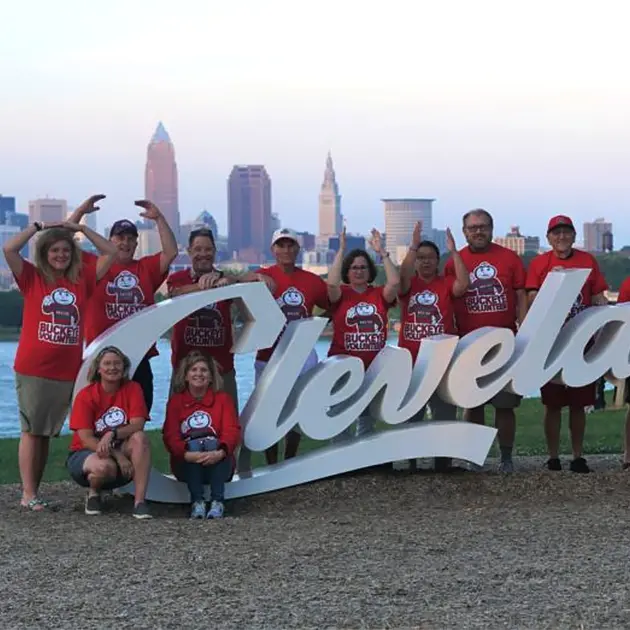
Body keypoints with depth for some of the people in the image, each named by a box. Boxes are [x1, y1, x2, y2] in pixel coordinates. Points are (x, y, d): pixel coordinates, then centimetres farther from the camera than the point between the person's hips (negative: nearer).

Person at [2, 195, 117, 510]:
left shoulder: (82, 280, 9)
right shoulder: (32, 278, 2)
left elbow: (110, 253, 11)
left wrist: (81, 227, 7)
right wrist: (39, 226, -4)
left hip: (67, 370, 3)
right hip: (32, 369, -3)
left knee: (47, 432, 9)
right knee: (31, 430, -1)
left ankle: (34, 490, 14)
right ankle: (28, 494, 0)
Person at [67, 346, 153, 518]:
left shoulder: (133, 389, -5)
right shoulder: (85, 396, -12)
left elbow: (137, 425, -16)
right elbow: (86, 439, -17)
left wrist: (112, 434, -35)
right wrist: (118, 456, -27)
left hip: (121, 451, 3)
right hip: (87, 453, -3)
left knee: (140, 438, -29)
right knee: (105, 466, -39)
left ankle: (139, 502, -31)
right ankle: (93, 493, 0)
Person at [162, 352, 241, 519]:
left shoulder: (223, 398, 7)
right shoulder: (176, 400, 7)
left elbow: (232, 431, -9)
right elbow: (170, 436, -8)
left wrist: (220, 452, -32)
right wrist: (186, 454, -30)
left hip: (218, 465, 0)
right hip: (186, 466, 0)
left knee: (212, 443, -31)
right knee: (194, 444, -31)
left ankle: (217, 502, -36)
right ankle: (197, 502, -34)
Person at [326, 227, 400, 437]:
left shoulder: (379, 295, 5)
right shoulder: (340, 294, -1)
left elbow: (395, 282, -13)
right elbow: (332, 283, -22)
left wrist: (382, 252, -14)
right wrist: (341, 250, -19)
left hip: (374, 368, 3)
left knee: (368, 421, 14)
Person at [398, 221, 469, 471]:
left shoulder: (446, 284, 4)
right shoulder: (409, 285, 6)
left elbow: (463, 284, -16)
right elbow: (402, 277, -17)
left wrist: (453, 251, -18)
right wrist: (413, 246, -23)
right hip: (410, 361, 1)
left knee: (445, 414, 2)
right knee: (409, 415, 7)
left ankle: (443, 462, 9)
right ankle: (409, 462, 15)